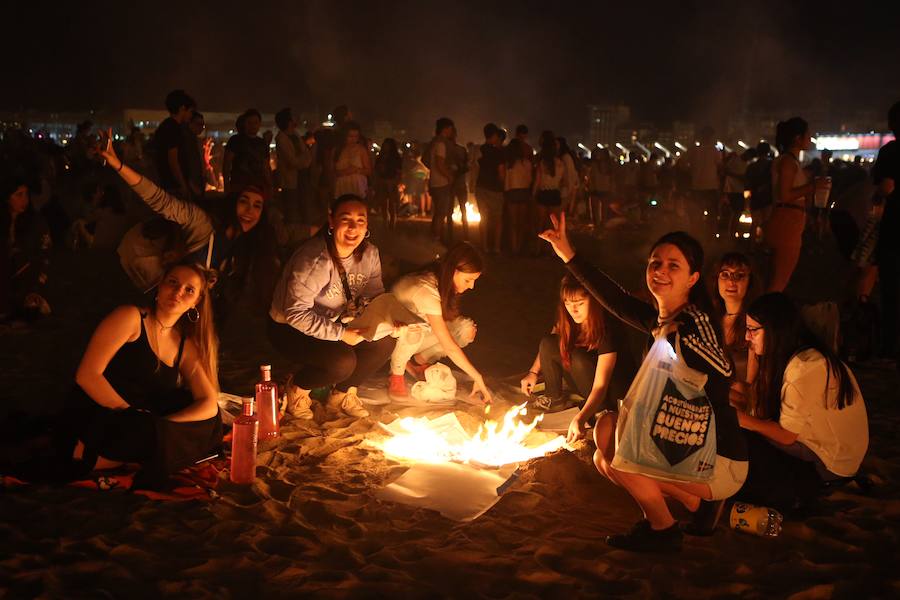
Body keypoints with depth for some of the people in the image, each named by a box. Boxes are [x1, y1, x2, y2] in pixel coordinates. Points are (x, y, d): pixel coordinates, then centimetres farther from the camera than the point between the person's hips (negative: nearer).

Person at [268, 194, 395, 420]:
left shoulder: (369, 254, -8)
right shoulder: (314, 259, -30)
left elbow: (375, 296, -2)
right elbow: (296, 313, -32)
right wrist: (340, 333, -33)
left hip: (335, 322, 7)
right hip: (289, 328, -7)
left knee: (385, 341, -13)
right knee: (343, 361, -30)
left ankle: (343, 394, 10)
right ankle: (297, 388, 3)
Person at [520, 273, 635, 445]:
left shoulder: (607, 329, -32)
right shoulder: (567, 320, -12)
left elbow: (600, 385, -37)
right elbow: (548, 346, 11)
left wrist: (580, 418, -49)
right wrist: (533, 372, -3)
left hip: (616, 387, -7)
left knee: (578, 358, -33)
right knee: (548, 344, -9)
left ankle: (601, 410, -14)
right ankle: (554, 398, 6)